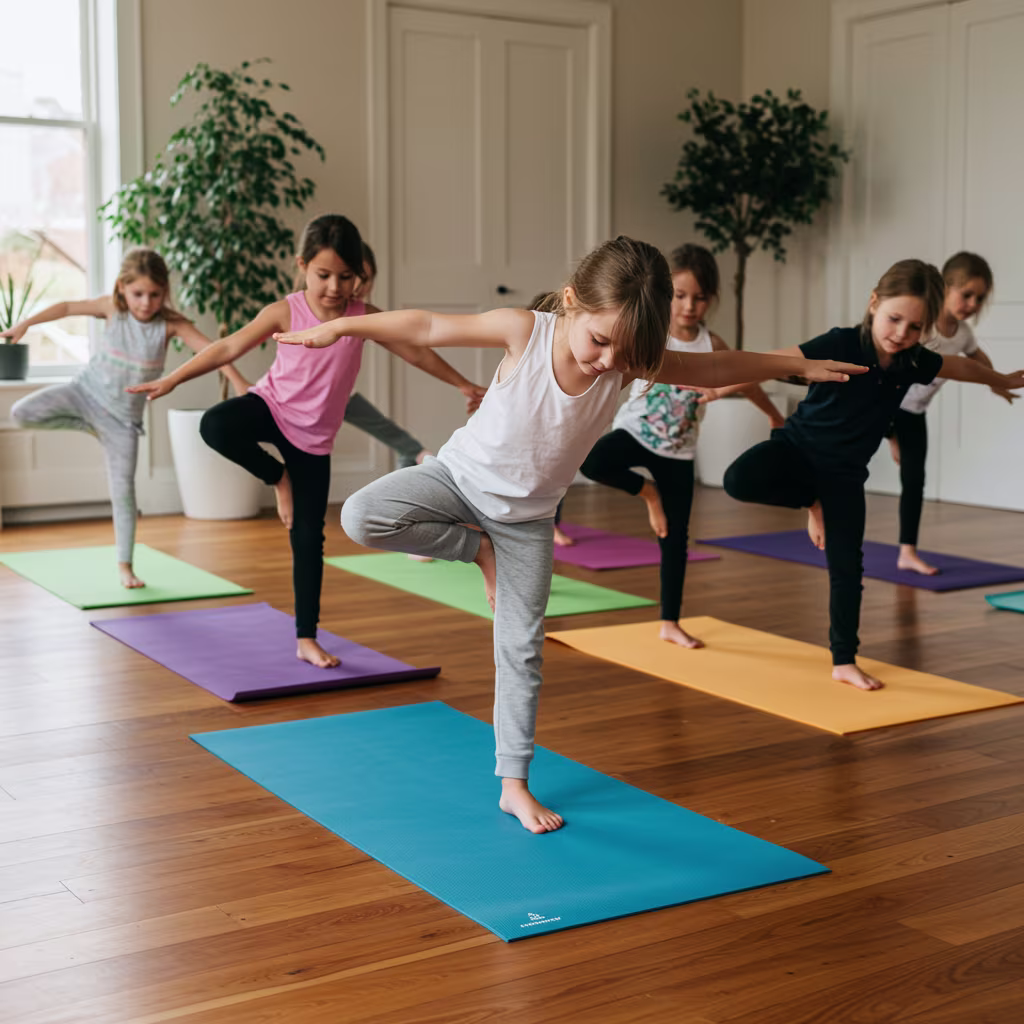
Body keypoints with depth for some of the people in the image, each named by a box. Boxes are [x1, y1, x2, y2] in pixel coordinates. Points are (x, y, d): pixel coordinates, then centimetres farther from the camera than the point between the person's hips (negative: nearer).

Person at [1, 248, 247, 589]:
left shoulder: (171, 323, -18)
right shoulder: (112, 308, -12)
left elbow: (209, 349, -28)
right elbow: (67, 307, 3)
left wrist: (239, 383, -41)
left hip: (123, 414, -1)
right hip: (86, 391, 2)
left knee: (123, 490, -3)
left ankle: (125, 564, 11)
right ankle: (90, 426, 4)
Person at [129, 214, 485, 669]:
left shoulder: (364, 317, -10)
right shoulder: (286, 312, -15)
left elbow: (417, 352, 1)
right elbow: (229, 348, -11)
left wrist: (464, 385, 5)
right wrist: (172, 379, -14)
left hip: (313, 437, 1)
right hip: (271, 406, -1)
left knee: (308, 538, 1)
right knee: (215, 426, -35)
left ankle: (306, 639, 11)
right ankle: (278, 477, -6)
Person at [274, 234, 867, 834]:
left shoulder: (630, 365, -19)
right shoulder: (524, 332, -27)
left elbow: (718, 367, -7)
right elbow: (427, 327, -19)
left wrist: (801, 365, -1)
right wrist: (340, 328, -15)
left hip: (527, 518, 2)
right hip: (462, 475, -1)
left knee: (522, 650, 4)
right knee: (361, 517, -26)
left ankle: (515, 784, 15)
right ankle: (476, 546, -6)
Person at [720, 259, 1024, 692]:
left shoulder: (914, 362, -8)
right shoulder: (842, 344, -24)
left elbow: (963, 367, 14)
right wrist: (723, 385, -47)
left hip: (844, 470, 3)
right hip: (797, 446, -3)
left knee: (847, 566, 1)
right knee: (739, 481, -32)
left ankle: (844, 662, 14)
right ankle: (811, 501, -3)